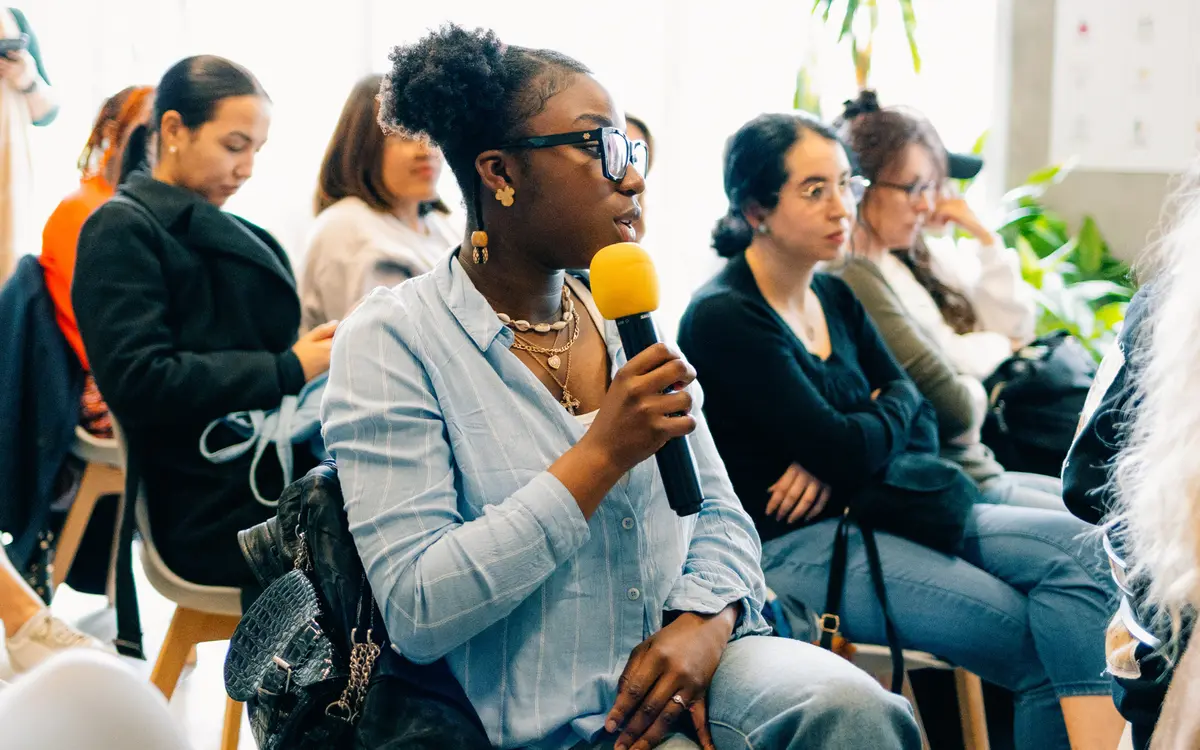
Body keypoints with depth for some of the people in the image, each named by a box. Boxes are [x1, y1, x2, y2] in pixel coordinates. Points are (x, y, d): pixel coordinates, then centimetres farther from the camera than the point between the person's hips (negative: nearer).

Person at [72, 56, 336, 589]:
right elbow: (138, 381, -13)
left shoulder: (231, 234, 23)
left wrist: (323, 356, 0)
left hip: (279, 474, 8)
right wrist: (287, 370, -12)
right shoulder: (121, 231, -1)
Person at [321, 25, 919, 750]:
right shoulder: (393, 339, -9)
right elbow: (416, 612, -17)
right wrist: (602, 456, -20)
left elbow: (720, 515, 14)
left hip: (674, 681, 6)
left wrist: (703, 620, -9)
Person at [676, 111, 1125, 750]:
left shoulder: (834, 298, 13)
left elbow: (921, 431, 9)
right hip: (793, 548, -8)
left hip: (866, 510, 8)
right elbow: (849, 451, -19)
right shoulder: (724, 318, -13)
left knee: (1073, 546, -15)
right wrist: (896, 403, 4)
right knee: (1042, 646, -19)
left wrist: (834, 460, -12)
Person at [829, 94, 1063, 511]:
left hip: (981, 470, 10)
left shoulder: (901, 265, 11)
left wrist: (981, 233, 5)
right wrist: (996, 346, 0)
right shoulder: (857, 279, -21)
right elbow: (955, 407, -22)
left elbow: (1017, 320, 17)